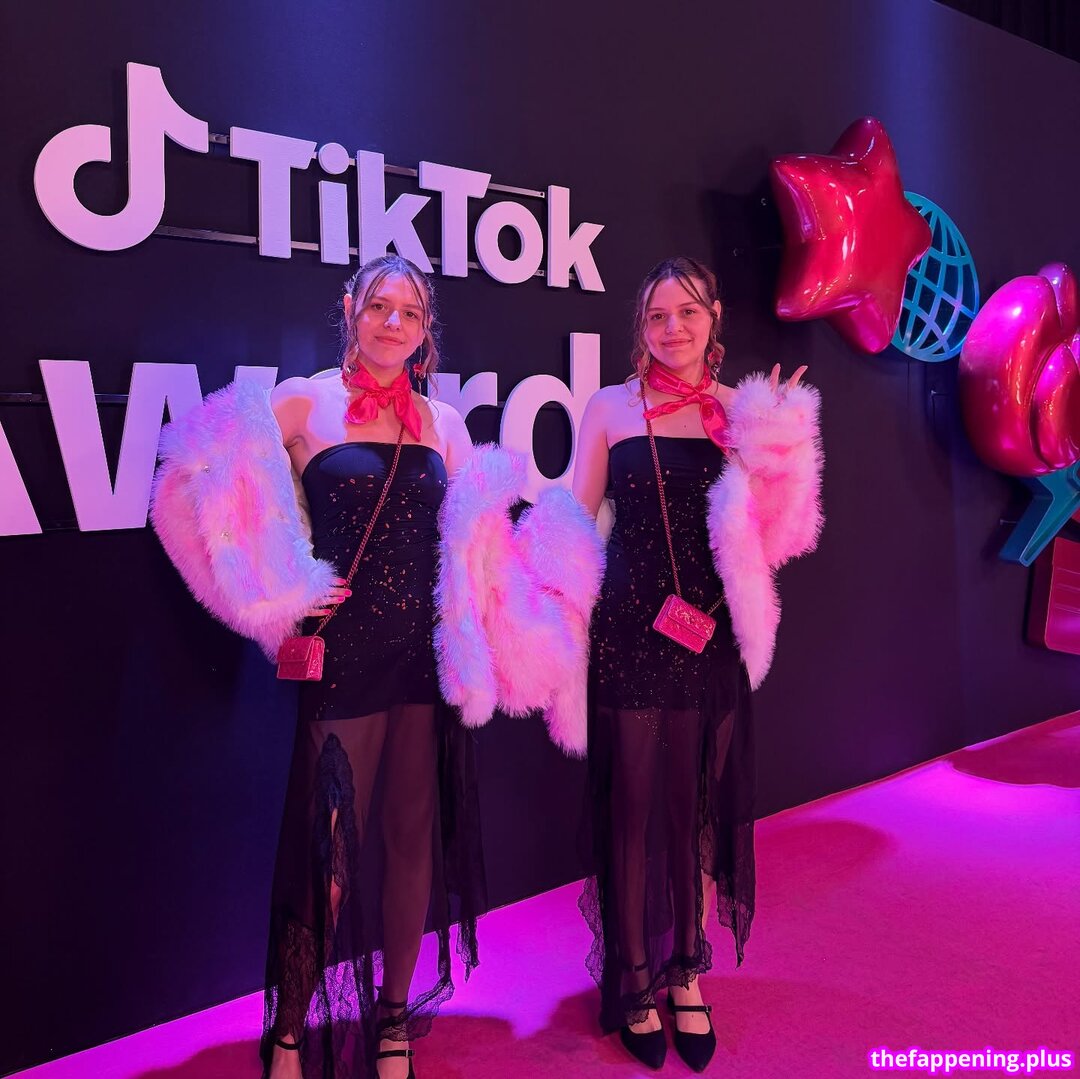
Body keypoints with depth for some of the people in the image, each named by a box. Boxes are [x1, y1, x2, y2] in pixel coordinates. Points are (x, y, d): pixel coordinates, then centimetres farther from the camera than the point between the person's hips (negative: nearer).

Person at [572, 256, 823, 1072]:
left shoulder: (741, 411, 5)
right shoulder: (611, 409, 1)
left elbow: (766, 532, 4)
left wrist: (774, 450, -9)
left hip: (714, 637, 2)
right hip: (629, 633, -2)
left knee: (702, 806, 12)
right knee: (632, 805, 7)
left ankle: (686, 972, 32)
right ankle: (632, 978, 26)